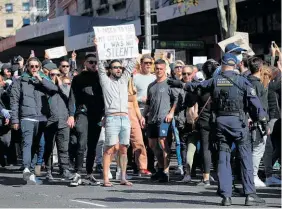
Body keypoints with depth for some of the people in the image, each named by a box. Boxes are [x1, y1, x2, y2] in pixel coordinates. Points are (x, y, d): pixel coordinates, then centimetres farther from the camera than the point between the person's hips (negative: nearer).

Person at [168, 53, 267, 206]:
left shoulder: (214, 81, 8)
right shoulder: (242, 81, -2)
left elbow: (195, 86, 22)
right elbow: (254, 101, -7)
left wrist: (180, 84, 40)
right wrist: (263, 120, -3)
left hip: (220, 121, 3)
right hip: (238, 120, -3)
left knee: (223, 158, 8)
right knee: (246, 157, -1)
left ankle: (225, 195, 4)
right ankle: (250, 194, -7)